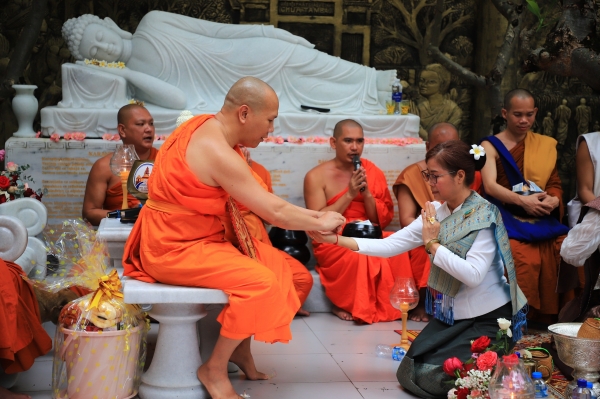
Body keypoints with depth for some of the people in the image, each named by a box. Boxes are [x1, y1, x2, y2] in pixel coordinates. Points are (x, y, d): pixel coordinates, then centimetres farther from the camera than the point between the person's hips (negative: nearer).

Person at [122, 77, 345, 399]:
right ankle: (214, 369, -5)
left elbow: (264, 204, 10)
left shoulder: (209, 127, 4)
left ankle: (240, 347, 17)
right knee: (259, 281, -21)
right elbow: (276, 212, -21)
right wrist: (319, 223, -5)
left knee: (274, 263, 8)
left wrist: (313, 215, 4)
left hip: (191, 237, 10)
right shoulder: (217, 153, -26)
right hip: (173, 248, -10)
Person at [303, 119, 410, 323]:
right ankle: (344, 305, -10)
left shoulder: (373, 172, 10)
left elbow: (383, 220, 8)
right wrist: (349, 194, -14)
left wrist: (367, 193, -9)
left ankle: (387, 305, -11)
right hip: (334, 242, -3)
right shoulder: (317, 176, -1)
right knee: (358, 256, -36)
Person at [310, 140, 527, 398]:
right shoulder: (436, 212, 0)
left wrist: (433, 244, -21)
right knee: (409, 374, 6)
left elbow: (473, 275, -28)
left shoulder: (485, 215, -18)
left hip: (488, 319, -7)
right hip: (450, 316, 7)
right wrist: (336, 240, -14)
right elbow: (391, 245, -6)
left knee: (430, 377, -10)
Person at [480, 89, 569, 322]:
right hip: (508, 217, -4)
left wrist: (554, 200, -10)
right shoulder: (491, 146, 5)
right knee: (524, 256, -33)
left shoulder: (546, 145, 18)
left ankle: (551, 316, -14)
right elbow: (490, 185, -10)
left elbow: (555, 183, 14)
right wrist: (523, 200, -24)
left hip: (542, 218, 4)